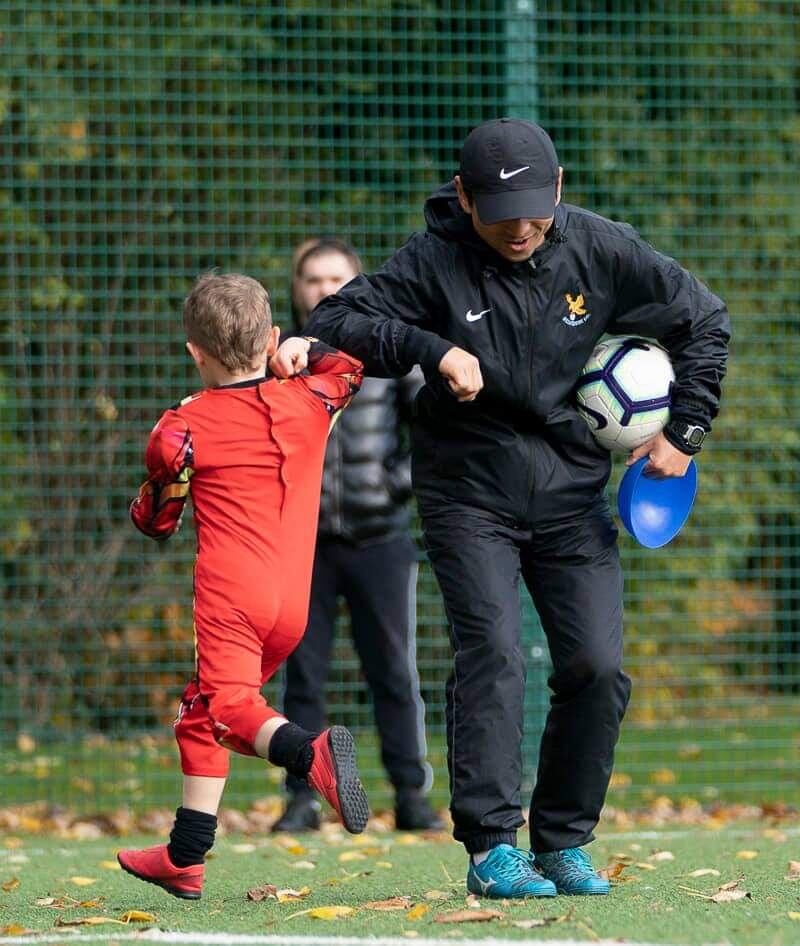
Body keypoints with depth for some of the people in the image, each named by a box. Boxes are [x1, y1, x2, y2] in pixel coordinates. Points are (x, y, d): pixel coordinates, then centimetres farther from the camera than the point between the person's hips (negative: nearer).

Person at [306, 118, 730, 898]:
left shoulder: (600, 251, -4)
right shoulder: (433, 262, -12)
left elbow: (703, 320, 8)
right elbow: (332, 323, -16)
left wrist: (683, 432, 3)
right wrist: (432, 349, -28)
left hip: (572, 495, 3)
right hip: (468, 496, -3)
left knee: (598, 668, -4)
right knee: (492, 657, -17)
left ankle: (564, 842, 10)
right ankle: (492, 849, -16)